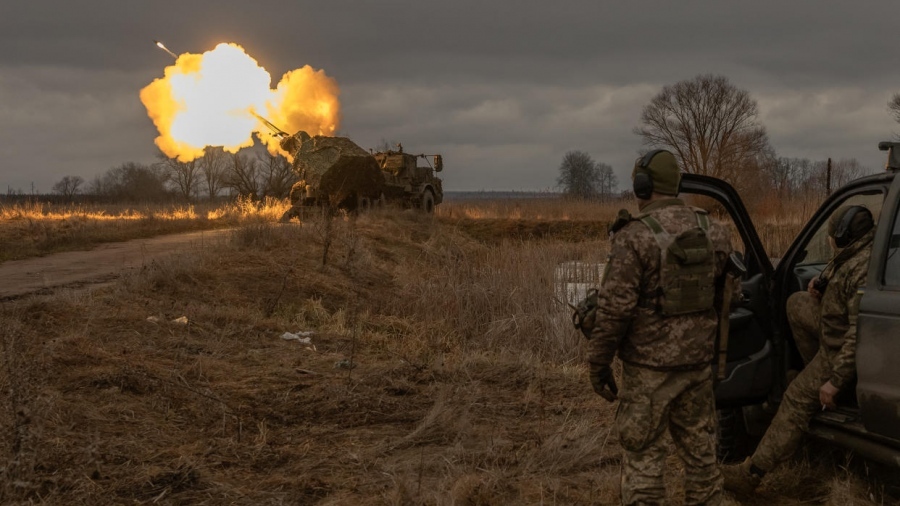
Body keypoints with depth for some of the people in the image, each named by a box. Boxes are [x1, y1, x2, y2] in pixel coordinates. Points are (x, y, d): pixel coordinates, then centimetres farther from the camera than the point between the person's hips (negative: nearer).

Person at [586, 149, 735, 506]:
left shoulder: (635, 236, -16)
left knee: (642, 456, 2)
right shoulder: (712, 231, 4)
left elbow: (614, 307, -16)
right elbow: (721, 292, 12)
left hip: (650, 367, -6)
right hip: (698, 360, 6)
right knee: (700, 452, 16)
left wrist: (598, 362, -8)